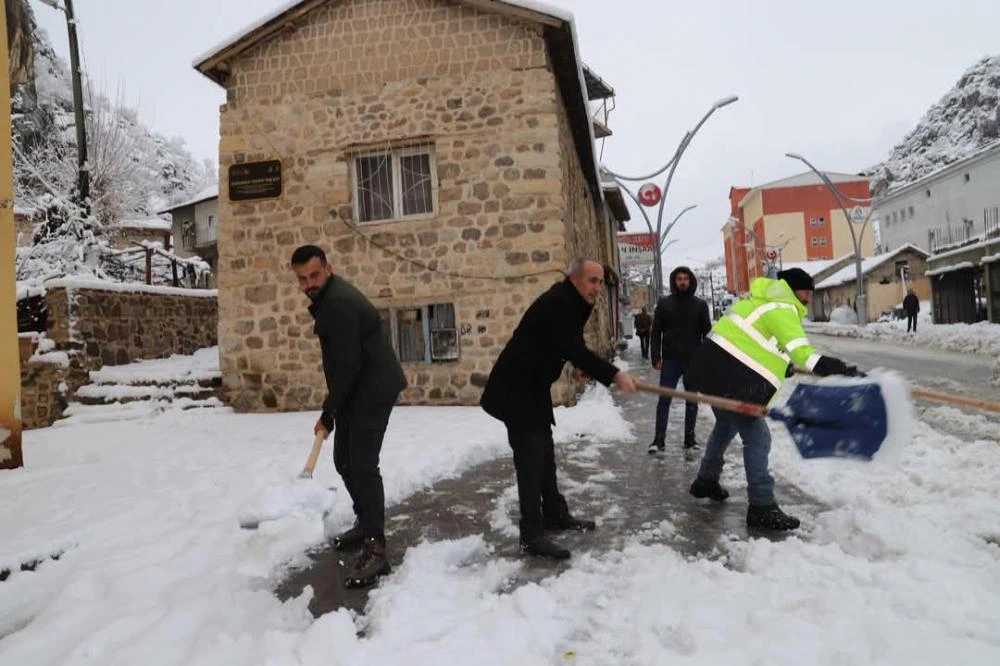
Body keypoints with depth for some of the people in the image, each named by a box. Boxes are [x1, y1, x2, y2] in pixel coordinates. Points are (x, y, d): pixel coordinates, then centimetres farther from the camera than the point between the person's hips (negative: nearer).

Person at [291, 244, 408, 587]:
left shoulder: (339, 303, -22)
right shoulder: (328, 297, 11)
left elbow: (348, 365, -24)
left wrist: (327, 414, -18)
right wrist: (333, 396, 17)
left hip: (373, 389, -10)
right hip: (357, 388, 10)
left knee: (363, 465, -14)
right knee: (345, 460, 17)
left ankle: (375, 549, -10)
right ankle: (365, 523, 33)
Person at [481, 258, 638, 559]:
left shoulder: (572, 302, 10)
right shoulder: (558, 302, -22)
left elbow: (569, 343, 24)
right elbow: (573, 348, -30)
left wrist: (579, 366, 7)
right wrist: (614, 375, -29)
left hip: (533, 388, 11)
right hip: (515, 390, -11)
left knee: (544, 453, 18)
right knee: (531, 457, -10)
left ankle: (555, 514, 32)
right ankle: (532, 536, -5)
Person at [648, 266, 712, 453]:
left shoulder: (700, 305, 5)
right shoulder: (664, 303, 4)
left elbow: (707, 332, 5)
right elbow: (656, 332, 3)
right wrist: (656, 357, -5)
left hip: (693, 360, 1)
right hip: (670, 360, -1)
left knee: (692, 400, 9)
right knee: (664, 399, -4)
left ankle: (689, 437, 19)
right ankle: (659, 439, -2)